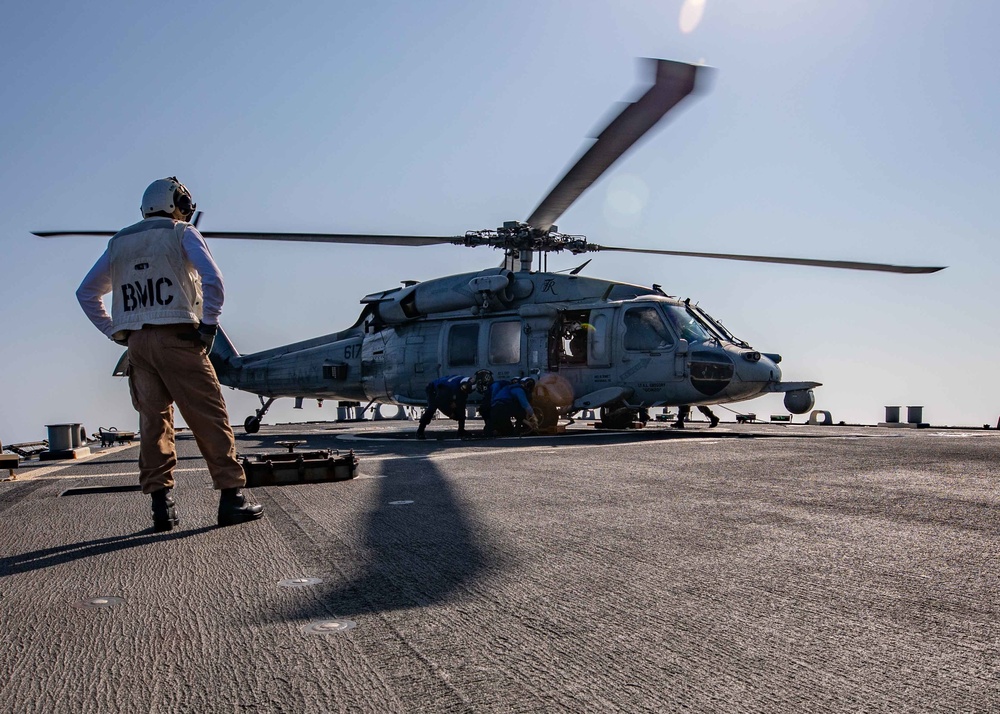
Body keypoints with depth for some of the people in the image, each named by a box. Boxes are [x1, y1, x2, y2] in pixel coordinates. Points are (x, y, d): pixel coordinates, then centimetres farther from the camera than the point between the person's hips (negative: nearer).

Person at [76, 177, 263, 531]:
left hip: (136, 343, 5)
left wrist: (116, 333, 17)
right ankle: (231, 498, -5)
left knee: (153, 422, 8)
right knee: (210, 419, -3)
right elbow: (212, 280, -12)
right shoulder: (182, 233, 4)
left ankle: (161, 505, 6)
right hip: (177, 338, -5)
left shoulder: (119, 243, 19)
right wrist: (208, 325, -6)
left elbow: (86, 293, 21)